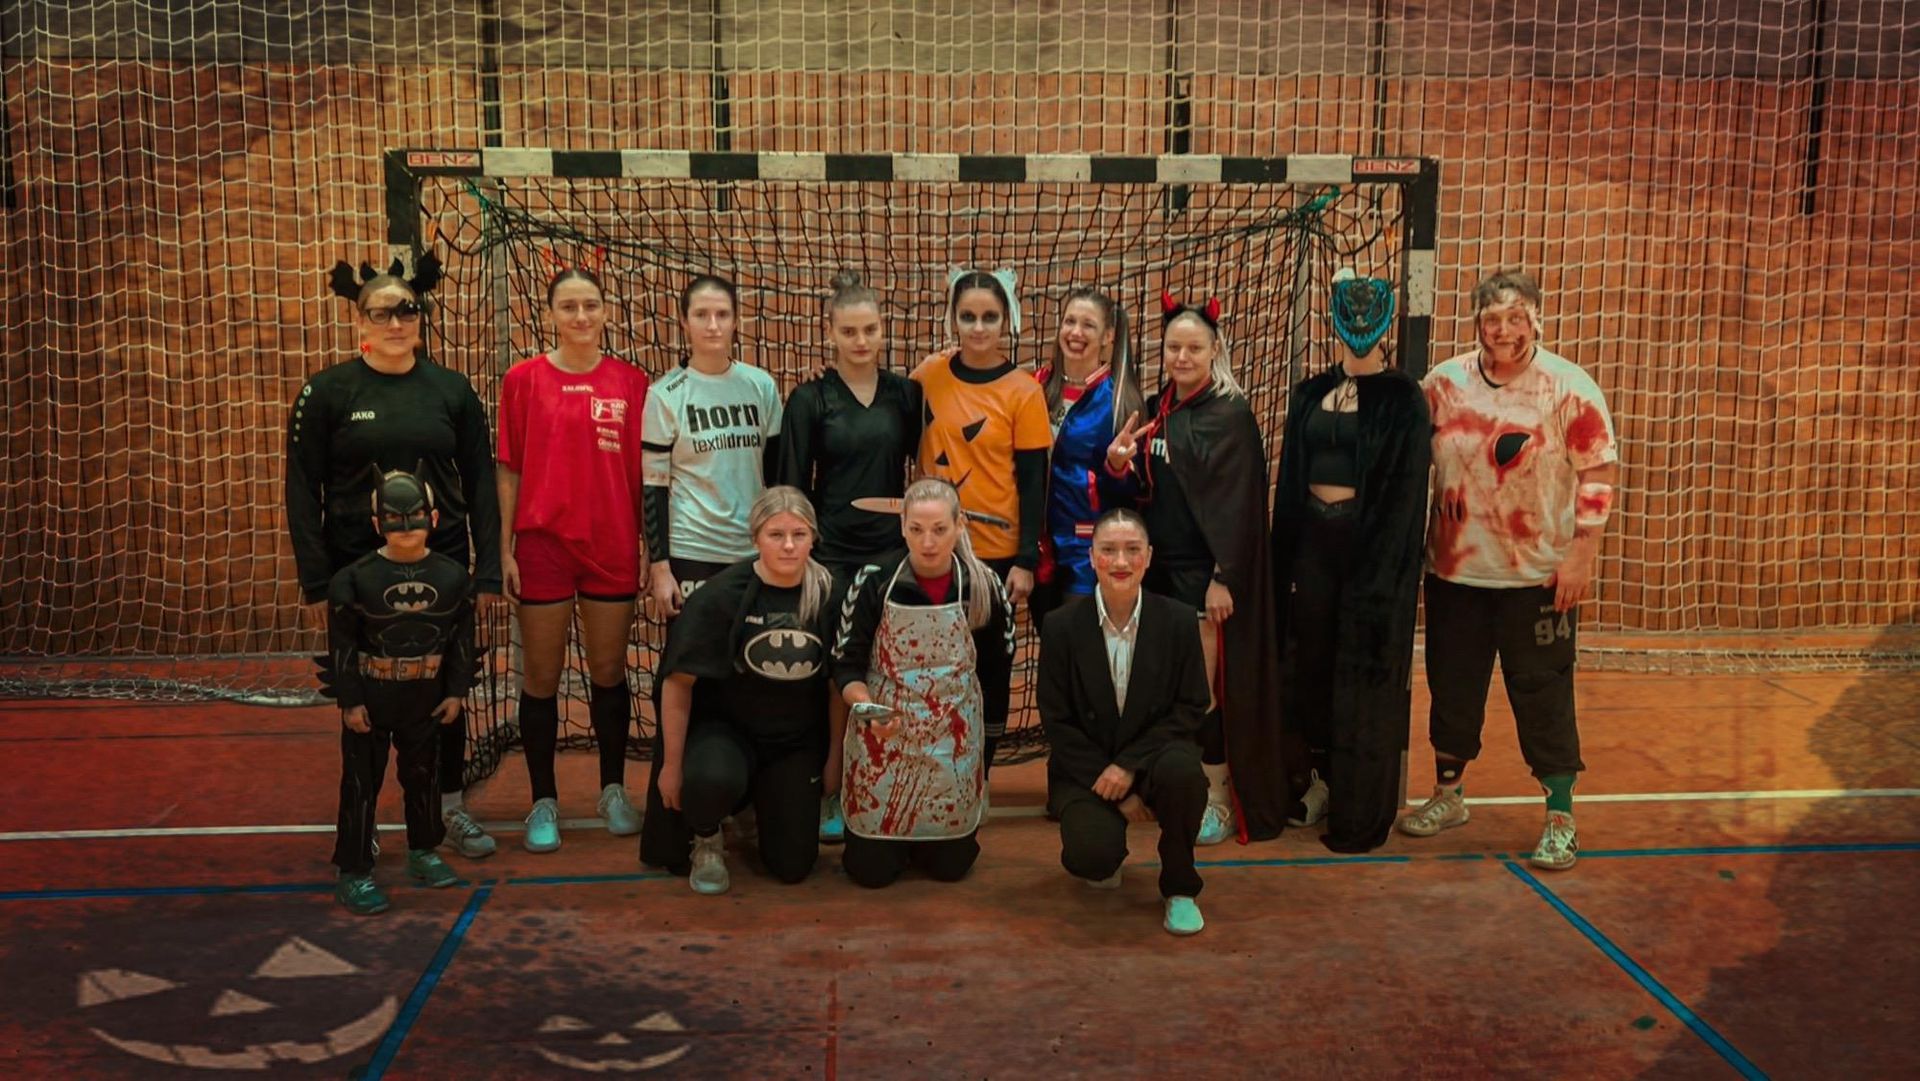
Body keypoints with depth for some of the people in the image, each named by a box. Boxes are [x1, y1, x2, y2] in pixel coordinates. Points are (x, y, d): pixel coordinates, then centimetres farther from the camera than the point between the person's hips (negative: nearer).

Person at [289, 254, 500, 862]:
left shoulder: (452, 390, 3)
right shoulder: (328, 392, -1)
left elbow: (480, 485, 4)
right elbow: (302, 489, -1)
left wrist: (487, 572, 0)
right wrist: (316, 578, -7)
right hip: (359, 569, -1)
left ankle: (451, 809, 23)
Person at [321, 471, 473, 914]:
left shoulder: (452, 577, -3)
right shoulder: (355, 579, -12)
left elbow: (462, 638, 4)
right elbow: (342, 644, -9)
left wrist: (456, 691, 1)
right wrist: (349, 701, -11)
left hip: (424, 699, 3)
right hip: (370, 698, -3)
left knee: (423, 777, 16)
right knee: (361, 784, 3)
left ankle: (423, 853, 33)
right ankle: (353, 873, 10)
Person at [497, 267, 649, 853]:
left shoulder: (631, 382, 2)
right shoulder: (524, 378, -1)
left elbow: (642, 470, 5)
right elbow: (508, 470, 1)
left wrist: (650, 543, 3)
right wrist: (505, 548, -3)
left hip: (613, 546, 1)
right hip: (542, 542, -1)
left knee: (609, 672, 11)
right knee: (543, 677, 7)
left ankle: (614, 791, 27)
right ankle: (543, 801, 19)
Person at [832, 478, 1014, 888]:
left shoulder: (983, 585, -7)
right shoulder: (874, 581, -12)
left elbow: (998, 667, 6)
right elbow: (846, 665, -8)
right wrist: (869, 709, -28)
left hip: (955, 742, 1)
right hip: (882, 736, -1)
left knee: (950, 866, 6)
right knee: (872, 870, 1)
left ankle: (944, 836, 40)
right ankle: (884, 839, 36)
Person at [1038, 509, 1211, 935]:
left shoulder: (1179, 620, -4)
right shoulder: (1061, 627, -6)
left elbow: (1190, 709, -4)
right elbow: (1057, 723, -4)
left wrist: (1130, 765, -17)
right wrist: (1112, 789, -12)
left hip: (1155, 756, 1)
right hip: (1083, 768, -1)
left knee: (1183, 772, -35)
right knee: (1095, 855, -28)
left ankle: (1179, 888, -6)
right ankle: (1102, 859, 16)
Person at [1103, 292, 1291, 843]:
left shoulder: (1230, 414, -10)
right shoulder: (1156, 410, 10)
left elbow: (1239, 502, -14)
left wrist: (1224, 578, -19)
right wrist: (1119, 466, -7)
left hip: (1205, 569, -7)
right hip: (1160, 565, 7)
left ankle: (1220, 799, 9)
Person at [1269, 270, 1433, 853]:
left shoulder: (1403, 398, -5)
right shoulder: (1311, 394, 10)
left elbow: (1405, 490, -10)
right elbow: (1290, 481, 10)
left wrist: (1379, 571, -17)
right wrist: (1286, 556, 4)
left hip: (1373, 544, -5)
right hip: (1313, 538, 5)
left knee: (1365, 677, 0)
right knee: (1309, 665, 9)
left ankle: (1361, 814, 10)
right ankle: (1325, 780, 26)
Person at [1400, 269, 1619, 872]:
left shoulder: (1568, 388, -8)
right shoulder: (1444, 383, 1)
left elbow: (1601, 473, -7)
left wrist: (1581, 553, -13)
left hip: (1539, 574, -3)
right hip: (1455, 570, 4)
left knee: (1544, 694, 1)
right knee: (1452, 686, 15)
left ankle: (1559, 819, 13)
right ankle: (1448, 795, 34)